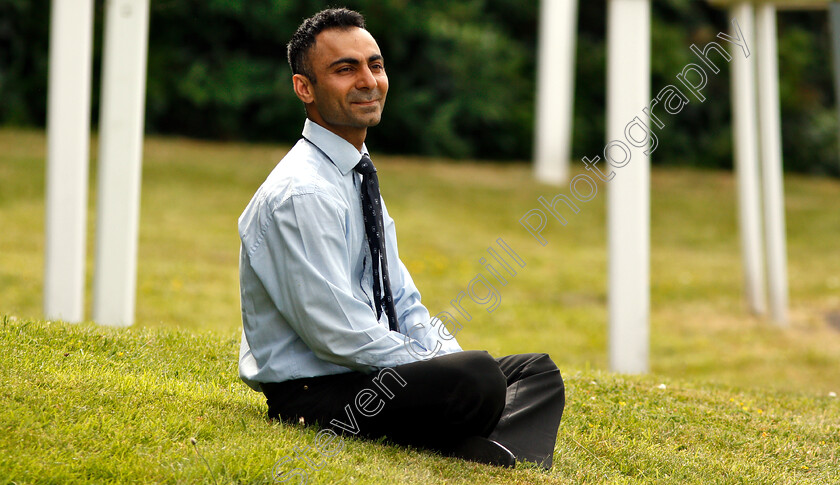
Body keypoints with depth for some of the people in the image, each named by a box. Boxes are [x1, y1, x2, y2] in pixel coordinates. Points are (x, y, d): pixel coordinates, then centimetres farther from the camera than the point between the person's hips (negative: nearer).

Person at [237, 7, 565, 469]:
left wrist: (451, 356, -2)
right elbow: (338, 332, -22)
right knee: (478, 376, -30)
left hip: (367, 371, 10)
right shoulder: (302, 193, -17)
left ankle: (503, 459, -21)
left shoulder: (360, 178, 15)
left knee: (537, 370, 6)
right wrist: (451, 371, -16)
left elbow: (402, 305, 17)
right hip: (309, 394, -10)